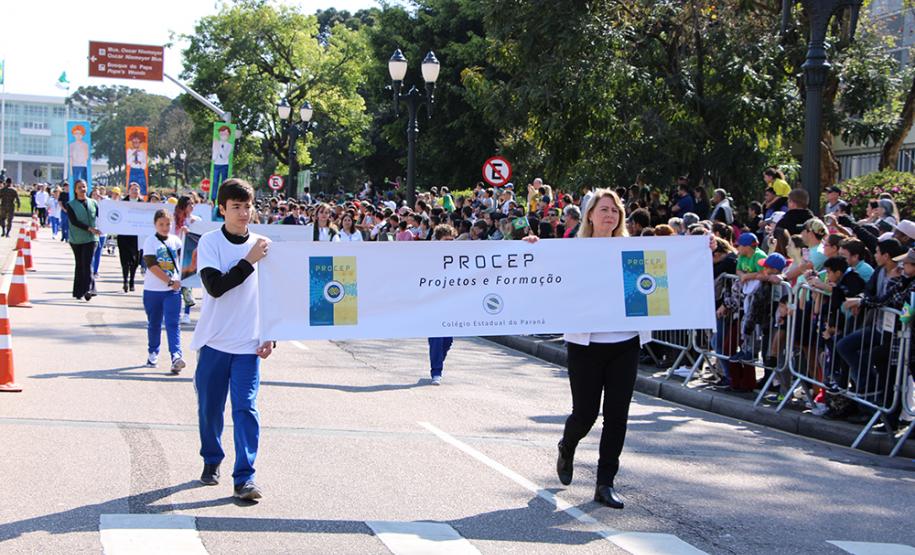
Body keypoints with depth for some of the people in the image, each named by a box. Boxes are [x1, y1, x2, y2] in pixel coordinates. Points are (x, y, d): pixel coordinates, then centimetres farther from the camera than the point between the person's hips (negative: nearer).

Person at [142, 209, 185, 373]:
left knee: (172, 323, -9)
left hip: (173, 290, 1)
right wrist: (170, 281, -17)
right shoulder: (150, 241, -4)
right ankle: (152, 353, 29)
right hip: (152, 290, -1)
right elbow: (151, 265, -13)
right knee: (154, 323, 12)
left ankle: (176, 356, -19)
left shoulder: (175, 240, 6)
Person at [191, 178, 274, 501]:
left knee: (245, 408, -8)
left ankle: (244, 478, -8)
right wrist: (249, 261, -21)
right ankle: (211, 461, 32)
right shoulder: (210, 242, -5)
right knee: (209, 407, 9)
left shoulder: (261, 244, 6)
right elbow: (214, 286, -18)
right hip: (213, 341, -1)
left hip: (249, 344, 1)